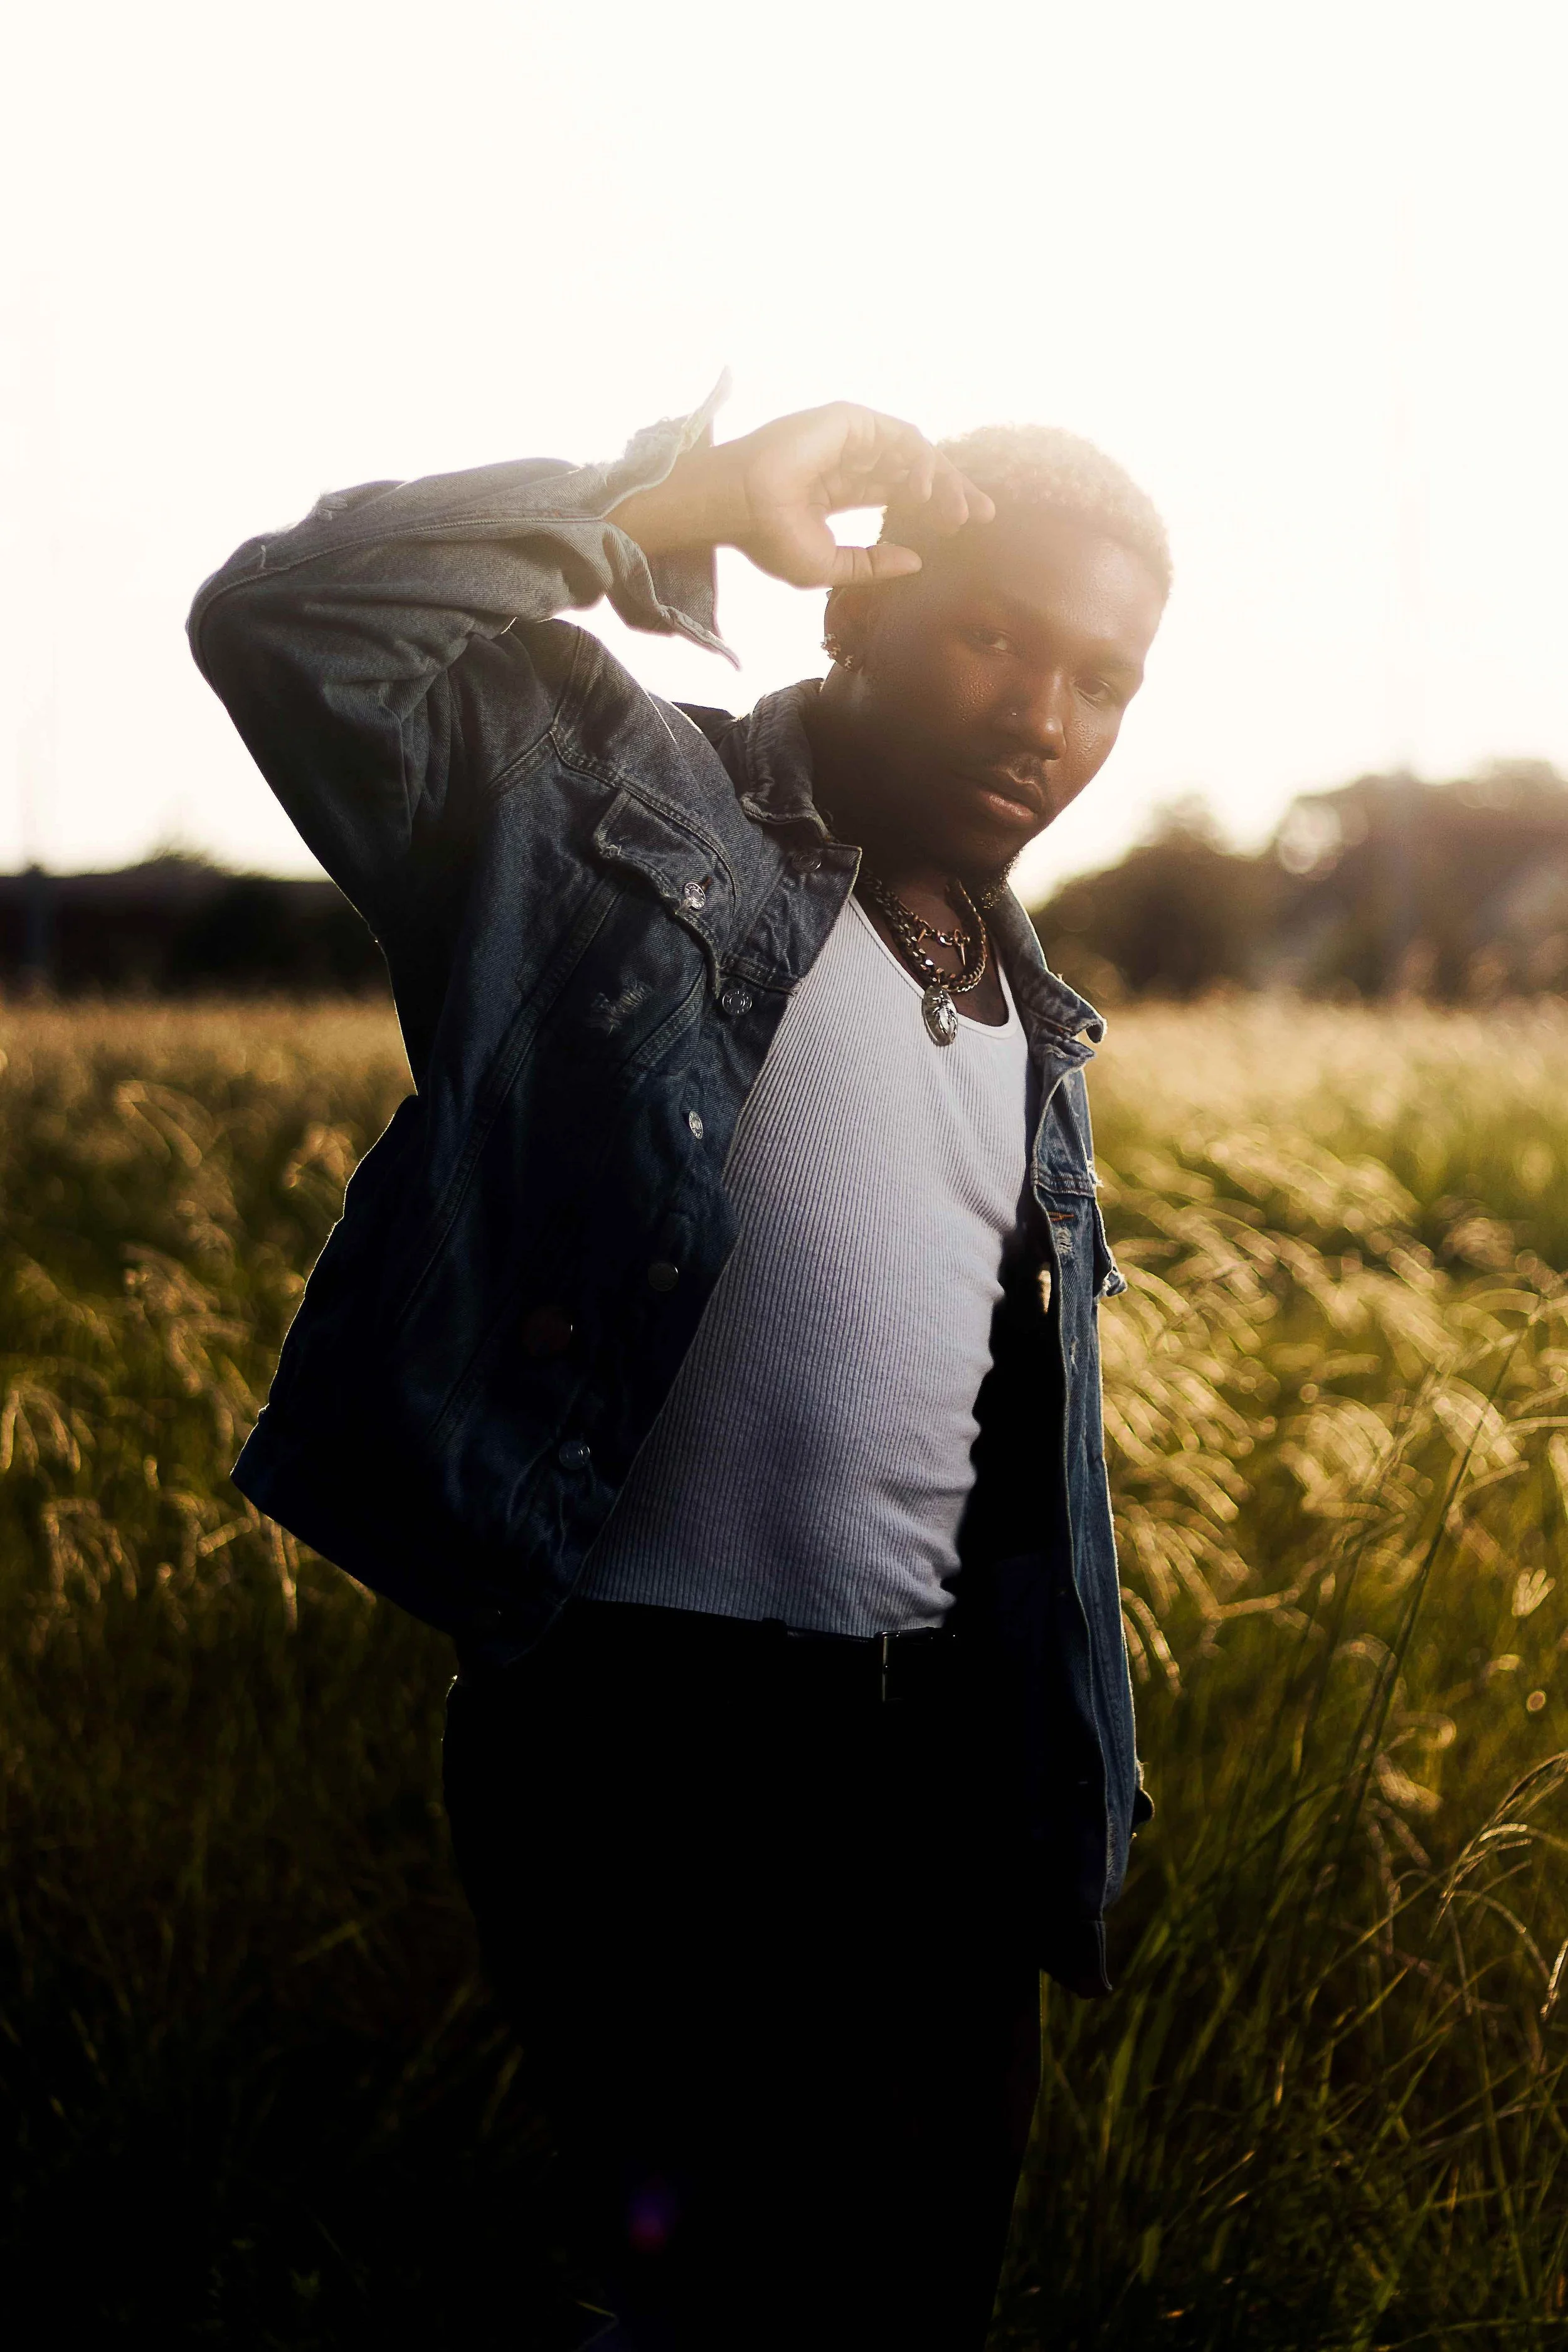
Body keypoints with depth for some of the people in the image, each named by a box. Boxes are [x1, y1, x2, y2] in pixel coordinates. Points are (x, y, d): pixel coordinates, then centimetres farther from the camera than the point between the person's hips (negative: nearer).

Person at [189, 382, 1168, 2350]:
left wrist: (1080, 1748, 23)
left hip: (942, 1744, 7)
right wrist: (698, 496, -13)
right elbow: (283, 620, -19)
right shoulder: (614, 809, -4)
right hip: (648, 1726, -7)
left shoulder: (1022, 1014, 15)